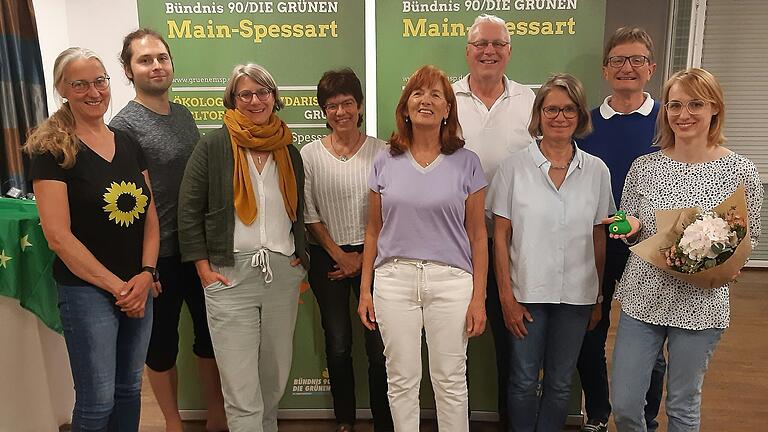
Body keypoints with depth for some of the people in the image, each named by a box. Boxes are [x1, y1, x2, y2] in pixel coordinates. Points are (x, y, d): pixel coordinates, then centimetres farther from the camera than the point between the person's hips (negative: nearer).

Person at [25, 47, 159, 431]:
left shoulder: (129, 144, 8)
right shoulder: (51, 151, -8)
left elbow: (150, 216, 7)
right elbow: (58, 237, -14)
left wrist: (146, 274, -7)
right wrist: (116, 285, -13)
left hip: (139, 288, 5)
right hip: (86, 291, -5)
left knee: (129, 390, 17)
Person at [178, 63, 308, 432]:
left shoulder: (288, 150, 12)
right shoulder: (213, 146, 0)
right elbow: (189, 210, -1)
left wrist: (300, 262, 9)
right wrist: (204, 268, -6)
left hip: (283, 273, 4)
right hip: (229, 275, -3)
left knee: (276, 374, 14)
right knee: (241, 387, -2)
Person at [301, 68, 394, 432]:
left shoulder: (382, 151, -2)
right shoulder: (310, 154, 1)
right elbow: (308, 214, 1)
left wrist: (362, 258, -5)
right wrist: (339, 254, -5)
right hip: (327, 258, 1)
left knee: (379, 346, -1)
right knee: (338, 346, 10)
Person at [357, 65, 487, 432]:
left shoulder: (466, 162, 2)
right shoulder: (385, 162, 6)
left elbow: (477, 235, 2)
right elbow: (373, 231, 10)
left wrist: (478, 297, -2)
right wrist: (365, 290, 7)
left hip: (450, 280, -1)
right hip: (394, 278, 2)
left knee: (450, 381, 8)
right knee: (401, 380, 10)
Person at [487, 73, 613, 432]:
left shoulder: (597, 171, 1)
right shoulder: (515, 167, -6)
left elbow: (598, 238, 7)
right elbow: (500, 235, -4)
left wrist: (598, 299, 9)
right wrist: (506, 296, -7)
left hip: (576, 295, 2)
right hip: (526, 292, -2)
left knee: (560, 383, 15)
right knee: (523, 382, 10)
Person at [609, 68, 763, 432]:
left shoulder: (740, 171, -6)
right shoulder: (643, 167, 0)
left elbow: (749, 238, 4)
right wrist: (632, 228, -14)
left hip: (699, 303, -1)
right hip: (642, 297, 2)